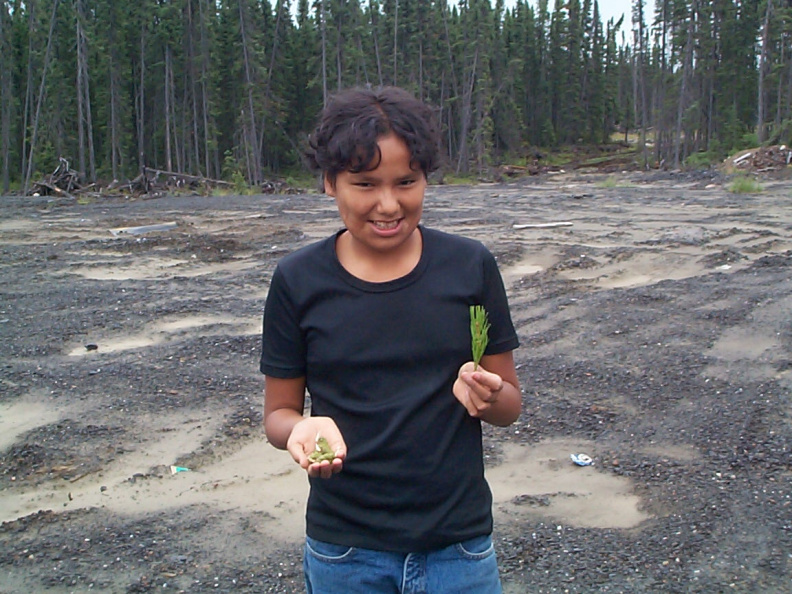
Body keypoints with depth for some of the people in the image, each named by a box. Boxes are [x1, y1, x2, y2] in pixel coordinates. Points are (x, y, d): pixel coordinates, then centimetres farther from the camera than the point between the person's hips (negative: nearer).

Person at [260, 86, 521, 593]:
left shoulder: (471, 267, -6)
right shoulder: (298, 281, -7)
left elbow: (510, 406, 1)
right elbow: (278, 412, 0)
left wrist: (487, 397, -21)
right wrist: (302, 430, -22)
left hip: (460, 544, 1)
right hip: (345, 550, 0)